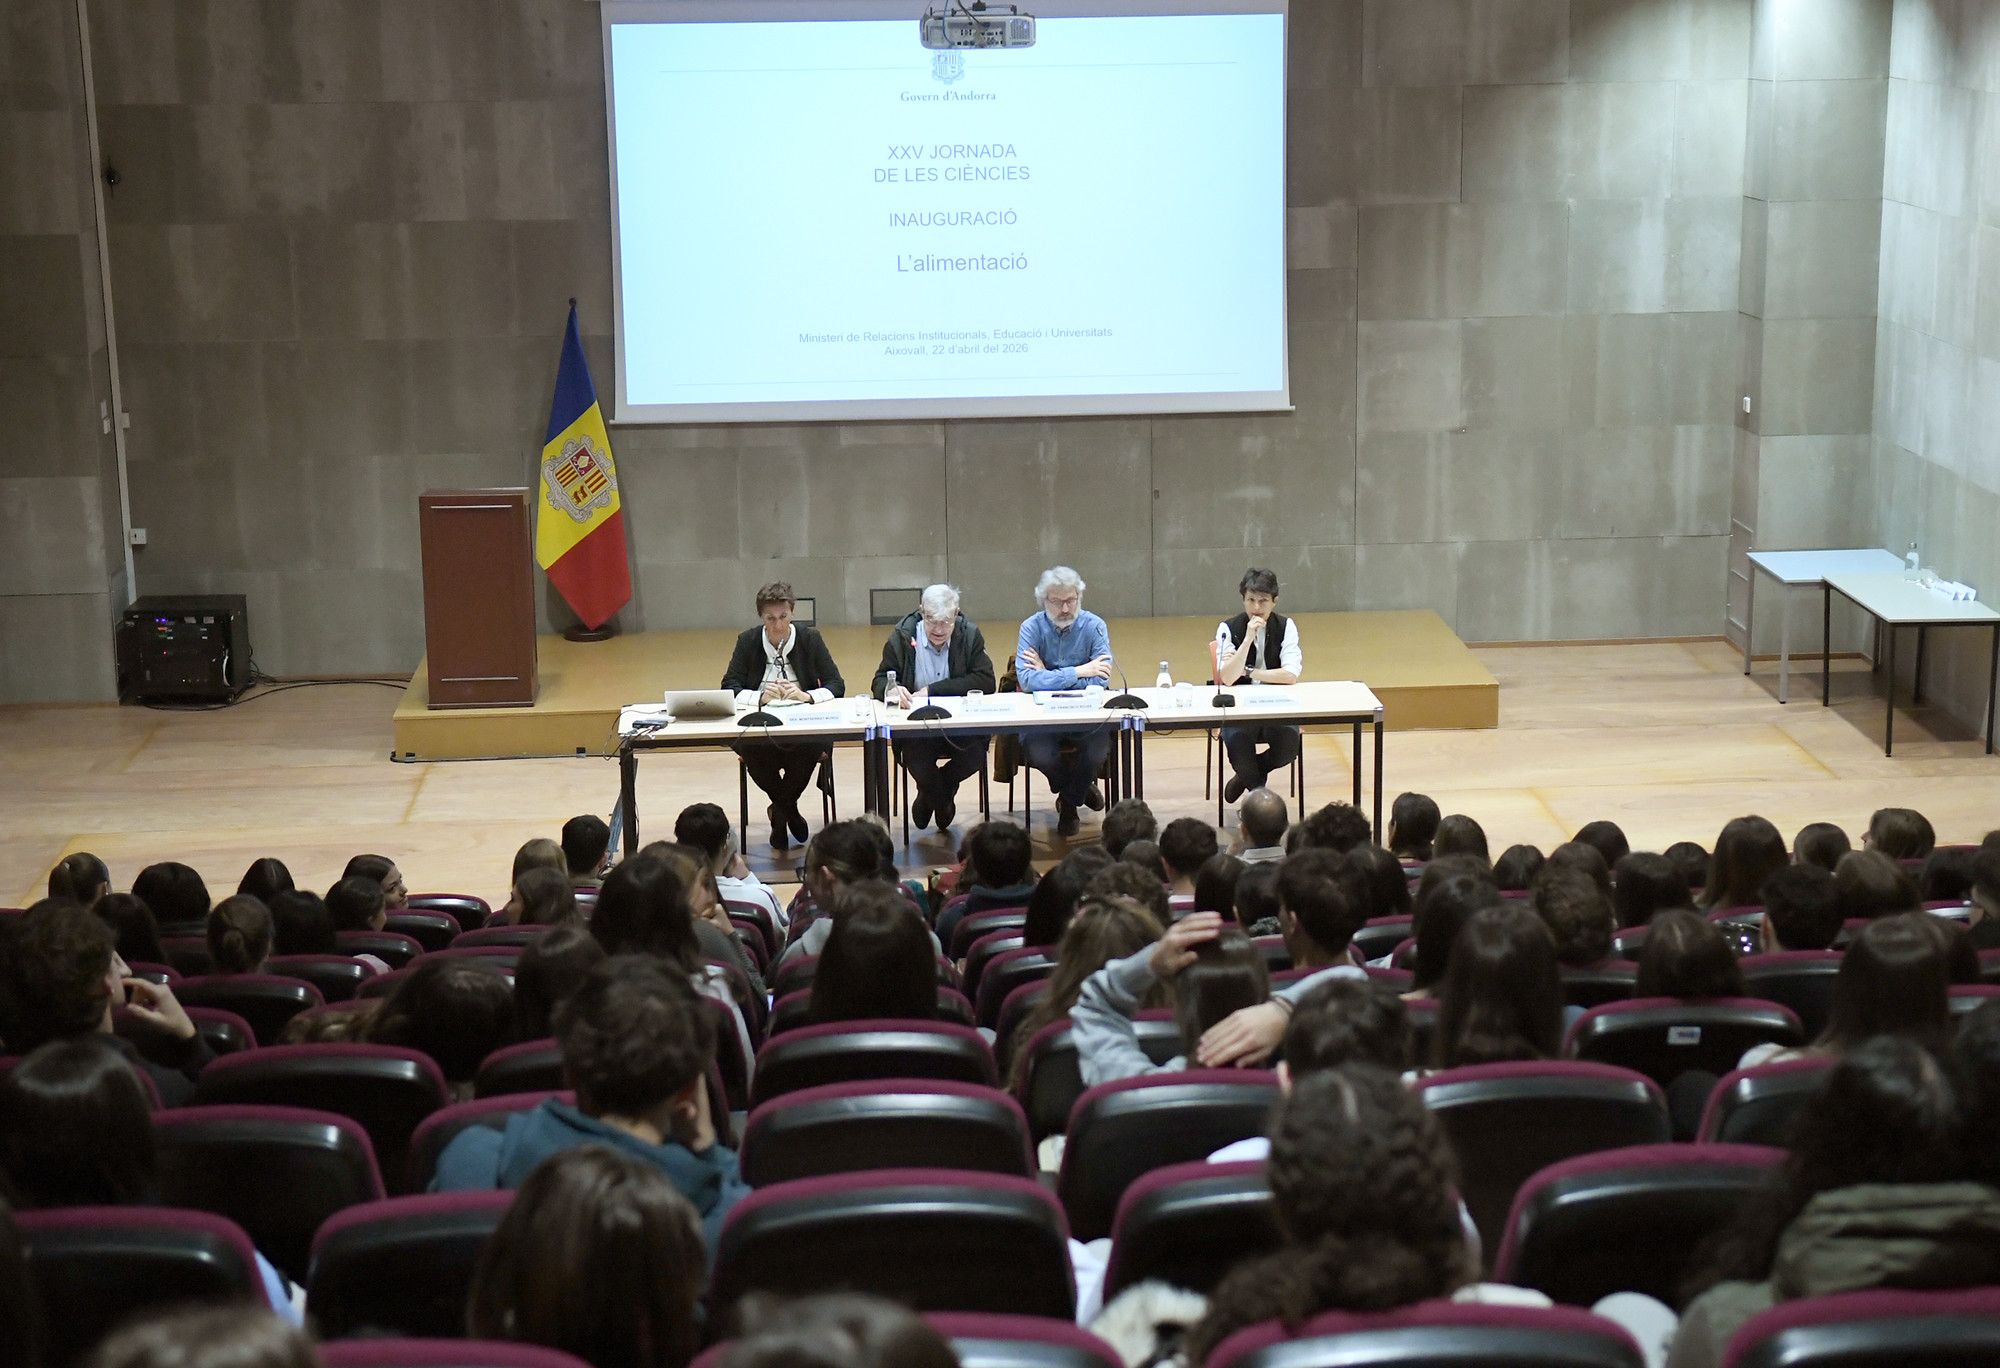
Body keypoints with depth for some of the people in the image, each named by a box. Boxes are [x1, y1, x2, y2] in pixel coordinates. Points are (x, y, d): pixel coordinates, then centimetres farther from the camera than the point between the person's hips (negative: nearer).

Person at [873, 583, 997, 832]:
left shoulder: (970, 636, -1)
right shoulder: (902, 636, -2)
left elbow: (985, 681, -11)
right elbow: (880, 682, -4)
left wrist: (932, 690, -18)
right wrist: (892, 690, -31)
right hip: (915, 725, -1)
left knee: (976, 752, -28)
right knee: (915, 753, -31)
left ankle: (931, 794, 8)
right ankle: (942, 800, 7)